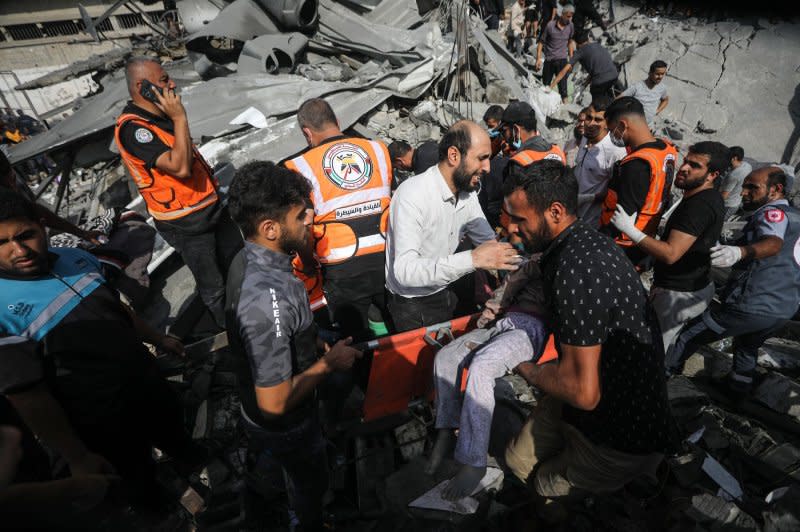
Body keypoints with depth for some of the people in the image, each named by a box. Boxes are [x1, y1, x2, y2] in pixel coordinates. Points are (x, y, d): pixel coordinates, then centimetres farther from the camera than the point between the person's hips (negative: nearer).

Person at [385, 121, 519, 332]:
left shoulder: (467, 192, 0)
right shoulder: (412, 194, -26)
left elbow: (489, 241, 7)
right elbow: (404, 270, -36)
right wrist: (472, 259, -42)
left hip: (443, 296, 7)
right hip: (410, 307, -7)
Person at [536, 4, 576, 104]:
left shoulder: (570, 26, 1)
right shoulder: (550, 25, -10)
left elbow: (570, 41, 14)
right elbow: (541, 42, -5)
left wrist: (571, 57, 15)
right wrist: (538, 59, -11)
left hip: (562, 59, 1)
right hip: (549, 59, -1)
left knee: (562, 83, -5)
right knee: (545, 83, 11)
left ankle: (564, 100, 0)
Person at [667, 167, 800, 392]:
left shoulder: (773, 212, -11)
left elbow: (774, 242, -33)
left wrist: (741, 252, -53)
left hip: (751, 307, -9)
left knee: (689, 336, 3)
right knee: (748, 345, 34)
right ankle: (739, 386, 46)